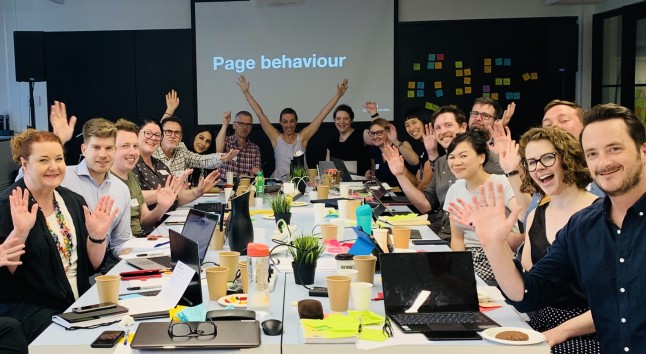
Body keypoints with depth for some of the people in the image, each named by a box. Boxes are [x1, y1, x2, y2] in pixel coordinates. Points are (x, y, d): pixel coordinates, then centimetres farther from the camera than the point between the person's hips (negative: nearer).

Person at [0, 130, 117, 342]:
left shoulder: (74, 202, 9)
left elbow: (92, 265, 9)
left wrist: (97, 236, -9)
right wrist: (19, 231, -26)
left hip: (78, 304, 6)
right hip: (27, 309, -6)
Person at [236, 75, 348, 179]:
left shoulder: (302, 137, 6)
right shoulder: (276, 138, 5)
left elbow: (321, 115, 5)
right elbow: (260, 114, 6)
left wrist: (338, 95, 3)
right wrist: (246, 93, 6)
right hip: (279, 181, -1)